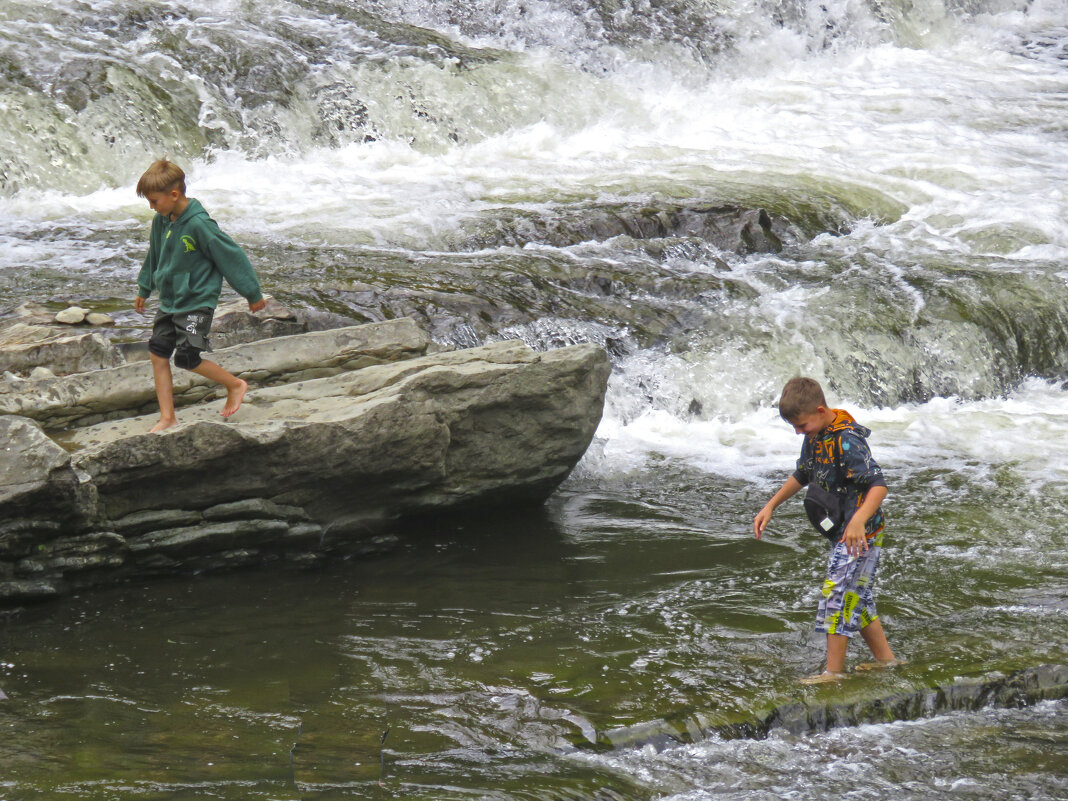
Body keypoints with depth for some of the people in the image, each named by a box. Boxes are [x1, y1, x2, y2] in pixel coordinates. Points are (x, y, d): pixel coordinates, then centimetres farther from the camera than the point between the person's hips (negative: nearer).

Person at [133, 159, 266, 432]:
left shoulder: (199, 225, -21)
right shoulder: (161, 222, 3)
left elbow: (231, 256, -15)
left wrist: (253, 294, -9)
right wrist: (144, 289, 31)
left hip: (197, 303, -8)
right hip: (169, 302, 8)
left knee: (186, 358, -11)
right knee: (158, 354, 2)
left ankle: (235, 385, 12)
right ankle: (167, 418, 8)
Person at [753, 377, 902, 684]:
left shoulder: (848, 440, -23)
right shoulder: (814, 437, 7)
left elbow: (879, 485, -29)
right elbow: (801, 477, 25)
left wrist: (859, 520, -43)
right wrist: (770, 506, 21)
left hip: (861, 533, -10)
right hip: (839, 532, 10)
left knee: (839, 593, -10)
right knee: (856, 596, 16)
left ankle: (834, 670, -5)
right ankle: (885, 658, 27)